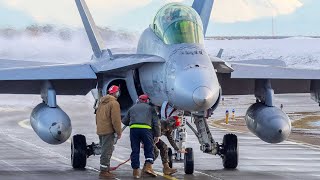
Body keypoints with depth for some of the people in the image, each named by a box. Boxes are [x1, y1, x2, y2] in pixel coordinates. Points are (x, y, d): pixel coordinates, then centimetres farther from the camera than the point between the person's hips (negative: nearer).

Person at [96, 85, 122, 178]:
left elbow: (97, 116, 21)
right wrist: (119, 132, -10)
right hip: (108, 131, -9)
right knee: (107, 151, -6)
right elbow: (116, 120, -17)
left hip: (100, 130, 9)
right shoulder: (114, 103, -13)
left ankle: (106, 168, 24)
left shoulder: (102, 102, 16)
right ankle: (104, 171, -7)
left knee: (106, 150, 17)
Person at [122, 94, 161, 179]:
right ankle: (148, 167, -9)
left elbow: (124, 121, 30)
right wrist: (157, 135, 15)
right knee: (149, 149, 7)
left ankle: (136, 171, 7)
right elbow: (156, 123, 11)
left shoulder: (132, 108, 25)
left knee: (135, 150, 7)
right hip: (146, 128, -2)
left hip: (133, 128, 2)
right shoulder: (150, 108, 20)